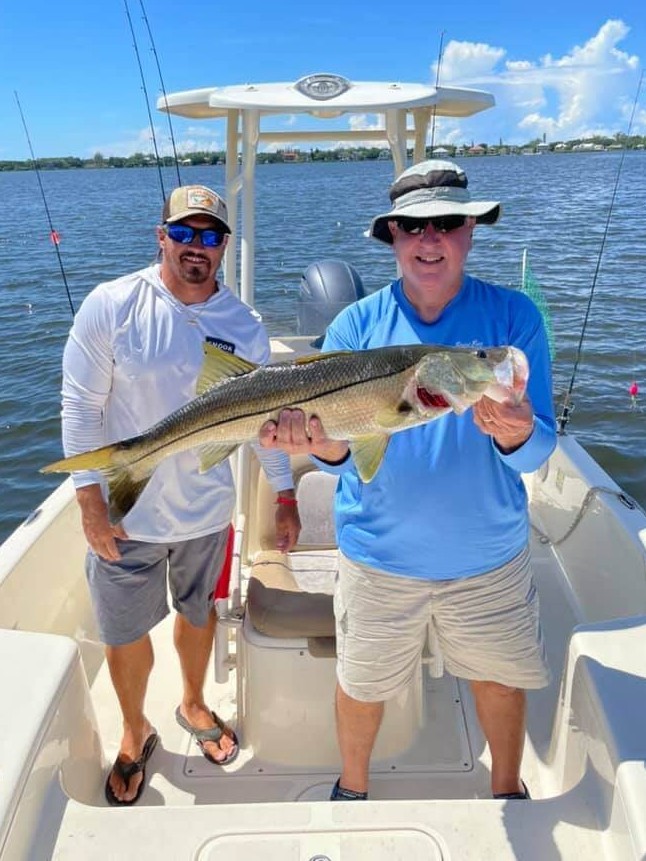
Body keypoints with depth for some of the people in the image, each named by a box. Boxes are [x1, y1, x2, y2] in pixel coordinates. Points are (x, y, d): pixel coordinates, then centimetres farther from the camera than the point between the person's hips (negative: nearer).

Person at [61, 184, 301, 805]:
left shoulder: (244, 326, -4)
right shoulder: (111, 305, -12)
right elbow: (81, 405, -9)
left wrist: (285, 498, 4)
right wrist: (90, 502, -12)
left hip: (207, 512, 3)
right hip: (125, 514, -2)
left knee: (197, 612, 23)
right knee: (126, 633, 14)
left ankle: (193, 704, 52)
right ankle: (135, 732, 45)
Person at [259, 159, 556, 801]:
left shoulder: (513, 317, -10)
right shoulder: (356, 325, -9)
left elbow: (536, 453, -13)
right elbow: (340, 455, -12)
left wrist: (514, 434, -36)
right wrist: (322, 442, -35)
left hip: (489, 555, 1)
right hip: (379, 555, 0)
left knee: (500, 676, 22)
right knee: (363, 682, 18)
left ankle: (507, 790, 54)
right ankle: (353, 787, 51)